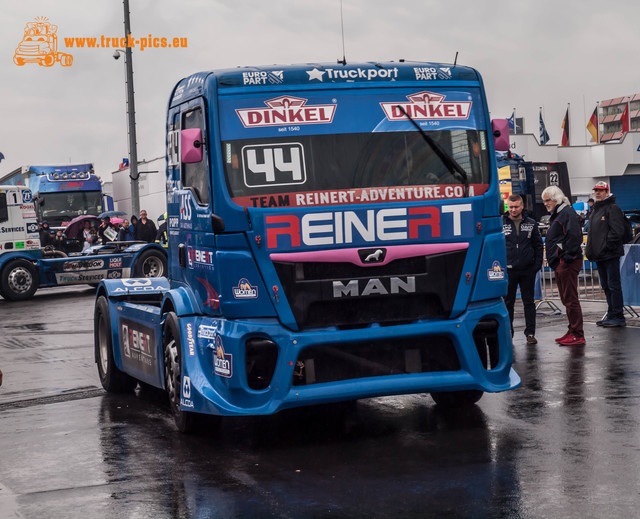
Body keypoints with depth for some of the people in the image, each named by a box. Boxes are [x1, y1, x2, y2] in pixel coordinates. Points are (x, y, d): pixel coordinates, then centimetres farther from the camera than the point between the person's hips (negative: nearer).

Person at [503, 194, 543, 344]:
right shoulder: (500, 223, 1)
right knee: (508, 302, 6)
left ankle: (530, 333, 12)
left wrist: (537, 264, 0)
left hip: (528, 270, 1)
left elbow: (538, 245, 10)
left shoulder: (531, 223, 6)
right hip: (508, 270, -1)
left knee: (529, 302, 6)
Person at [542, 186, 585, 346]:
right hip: (559, 263, 11)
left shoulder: (567, 212, -11)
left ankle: (578, 335, -7)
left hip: (568, 263, -11)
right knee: (566, 299, 14)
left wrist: (566, 258, -22)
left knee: (571, 299, -9)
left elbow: (574, 236, -22)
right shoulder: (556, 214, 21)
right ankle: (573, 331, 21)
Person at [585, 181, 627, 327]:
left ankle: (618, 317, -6)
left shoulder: (613, 209, -8)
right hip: (599, 256, 9)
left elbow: (617, 231, -16)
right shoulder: (595, 210, 20)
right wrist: (589, 249, 14)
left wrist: (606, 247, -18)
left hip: (610, 255, -9)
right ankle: (611, 315, 18)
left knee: (613, 285, -8)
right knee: (606, 286, 12)